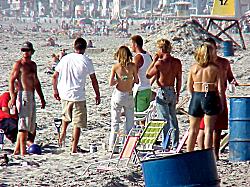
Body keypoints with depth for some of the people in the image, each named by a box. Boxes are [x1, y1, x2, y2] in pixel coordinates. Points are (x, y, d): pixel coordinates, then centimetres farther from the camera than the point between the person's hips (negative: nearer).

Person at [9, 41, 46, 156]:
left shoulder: (33, 65, 18)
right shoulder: (18, 64, -4)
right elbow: (11, 80, -10)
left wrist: (42, 98, 26)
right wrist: (12, 96, -22)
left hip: (31, 97, 9)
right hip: (23, 95, -9)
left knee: (30, 125, 11)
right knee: (24, 124, -11)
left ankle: (16, 151, 16)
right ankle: (23, 152, -14)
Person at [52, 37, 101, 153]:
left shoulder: (65, 59, 3)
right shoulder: (86, 61, -6)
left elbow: (55, 76, 7)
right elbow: (93, 80, -2)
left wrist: (55, 90, 20)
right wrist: (97, 95, 9)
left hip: (64, 94, 4)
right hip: (79, 96, -4)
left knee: (66, 115, 33)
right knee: (78, 123, 2)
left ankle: (63, 132, 22)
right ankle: (74, 148, 2)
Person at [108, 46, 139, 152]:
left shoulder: (115, 67, -8)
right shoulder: (132, 66, -6)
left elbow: (111, 83, -10)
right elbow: (136, 81, 4)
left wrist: (118, 80, 8)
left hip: (118, 95, 0)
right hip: (129, 95, 0)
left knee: (115, 122, 7)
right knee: (129, 122, 10)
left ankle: (112, 146, 5)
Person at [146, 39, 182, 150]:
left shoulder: (160, 63, -16)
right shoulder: (177, 62, 1)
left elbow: (148, 75, -4)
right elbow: (179, 80, 8)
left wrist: (154, 61, 1)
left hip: (162, 92, -6)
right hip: (173, 92, 6)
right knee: (173, 120, 14)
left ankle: (165, 146, -1)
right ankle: (175, 146, 18)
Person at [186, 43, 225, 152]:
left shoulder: (194, 67, 2)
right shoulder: (215, 68, -7)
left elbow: (189, 87, 6)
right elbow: (220, 88, -8)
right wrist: (221, 103, 1)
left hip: (196, 97, 3)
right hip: (210, 98, -3)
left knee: (193, 130, 12)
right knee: (208, 130, 1)